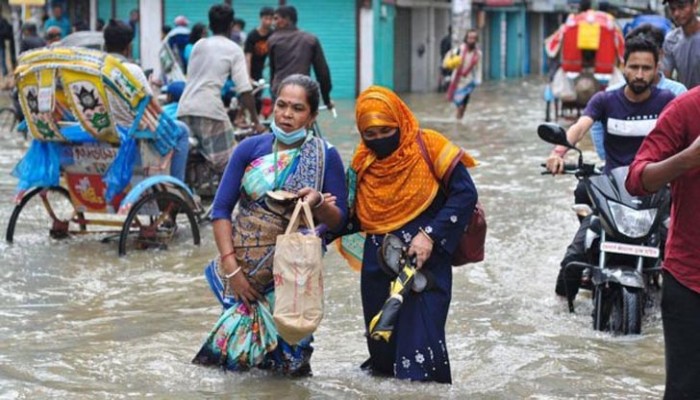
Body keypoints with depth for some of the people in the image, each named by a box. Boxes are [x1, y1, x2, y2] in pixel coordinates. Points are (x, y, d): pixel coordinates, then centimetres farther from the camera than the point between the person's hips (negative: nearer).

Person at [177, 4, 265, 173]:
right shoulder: (234, 50, 6)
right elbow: (244, 90, -3)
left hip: (185, 108, 6)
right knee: (226, 163, -1)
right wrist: (256, 121, 2)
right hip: (210, 110, -6)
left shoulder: (199, 45, 21)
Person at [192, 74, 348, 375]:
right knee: (237, 356, 3)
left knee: (289, 355, 3)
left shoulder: (325, 156, -2)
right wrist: (231, 267, -11)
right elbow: (221, 209, -2)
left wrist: (319, 202, -22)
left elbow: (339, 221, 0)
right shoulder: (250, 148, -1)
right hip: (244, 264, 0)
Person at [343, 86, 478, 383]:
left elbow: (465, 194, -9)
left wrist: (430, 235, -17)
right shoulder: (362, 161, 6)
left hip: (424, 262, -5)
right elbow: (354, 217, 12)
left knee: (420, 343, -11)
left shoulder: (428, 147, -8)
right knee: (381, 343, 12)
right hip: (378, 266, 5)